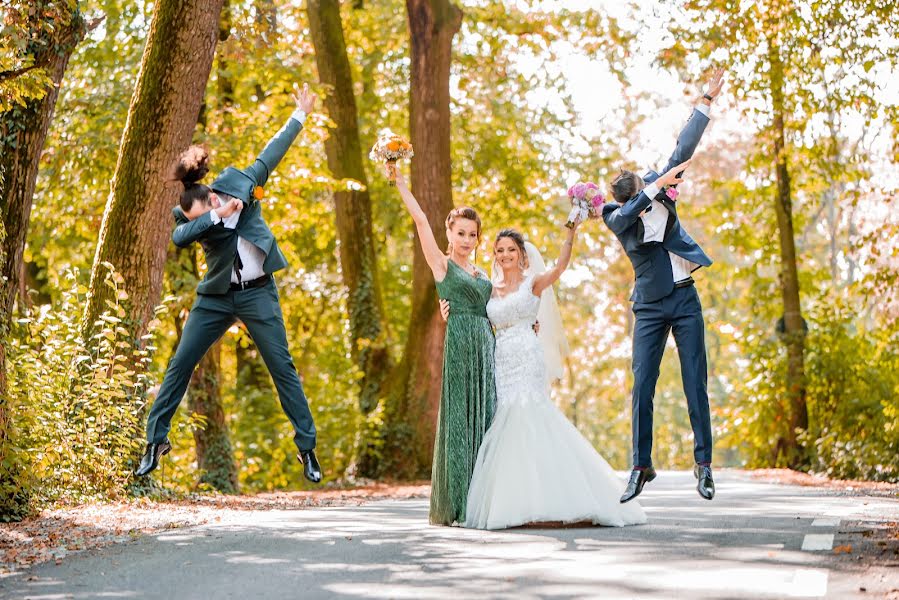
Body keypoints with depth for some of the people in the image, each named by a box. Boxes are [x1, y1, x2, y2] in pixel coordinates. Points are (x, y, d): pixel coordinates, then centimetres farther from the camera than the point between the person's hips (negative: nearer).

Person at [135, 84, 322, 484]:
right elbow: (179, 238, -31)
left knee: (283, 368, 0)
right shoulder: (188, 214, -9)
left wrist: (300, 116, 14)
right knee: (180, 364, -2)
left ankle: (307, 447, 7)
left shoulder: (239, 183, -7)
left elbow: (271, 155, 6)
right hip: (216, 297, 1)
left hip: (258, 293, 0)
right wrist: (217, 217, -40)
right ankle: (156, 440, 8)